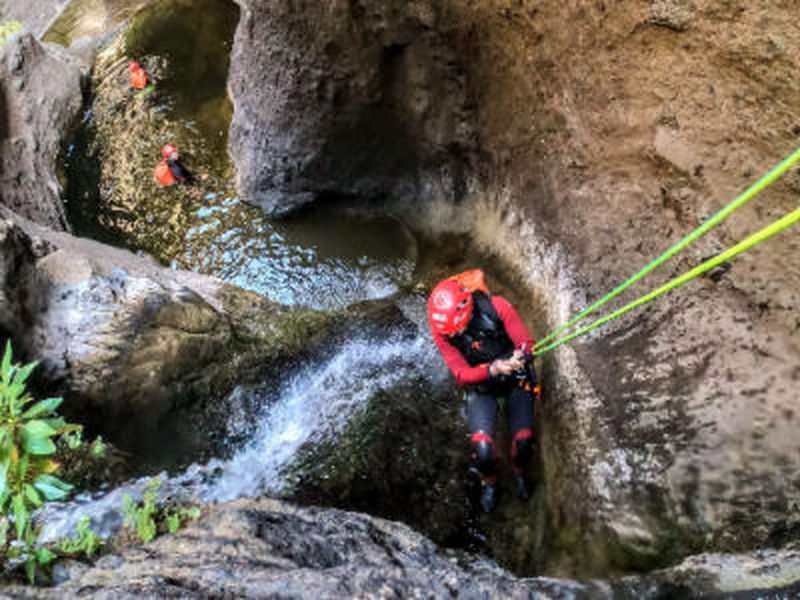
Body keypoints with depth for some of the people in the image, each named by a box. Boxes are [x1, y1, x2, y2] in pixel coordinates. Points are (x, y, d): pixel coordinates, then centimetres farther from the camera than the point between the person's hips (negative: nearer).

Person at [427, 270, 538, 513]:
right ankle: (489, 482, 23)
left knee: (523, 441, -4)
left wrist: (521, 356, -43)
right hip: (480, 387, 0)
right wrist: (492, 369, -40)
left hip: (516, 379, 0)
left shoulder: (497, 307, -28)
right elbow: (461, 374, -21)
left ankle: (519, 473, 35)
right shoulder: (440, 328, -24)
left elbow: (526, 344, -19)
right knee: (482, 449, -14)